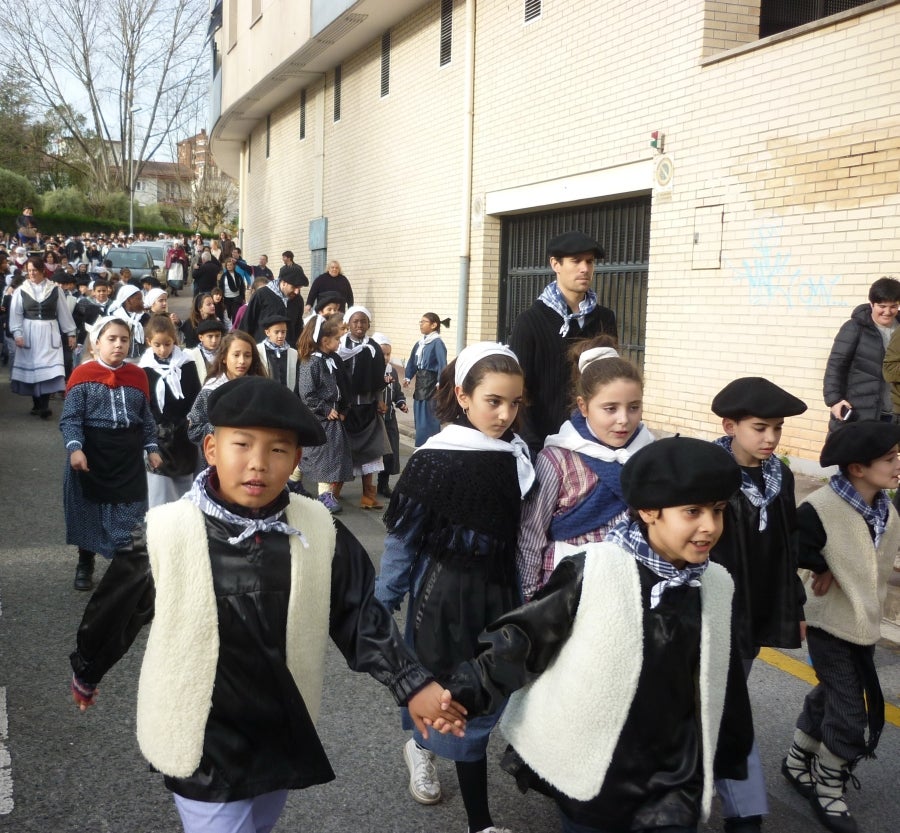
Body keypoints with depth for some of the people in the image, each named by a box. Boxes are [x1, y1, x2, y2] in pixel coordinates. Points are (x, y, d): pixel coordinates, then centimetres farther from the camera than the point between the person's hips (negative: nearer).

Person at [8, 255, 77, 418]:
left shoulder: (54, 289, 3)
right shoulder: (21, 291, 2)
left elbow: (63, 312, 6)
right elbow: (16, 315, 1)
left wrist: (70, 333, 5)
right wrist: (17, 334, -10)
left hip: (49, 333, -1)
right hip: (29, 333, 1)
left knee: (49, 367, -12)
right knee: (31, 367, 4)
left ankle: (43, 406, -13)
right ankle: (37, 405, 15)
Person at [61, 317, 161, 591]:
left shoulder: (138, 375, 4)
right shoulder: (83, 374, -8)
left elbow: (147, 418, 11)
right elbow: (70, 418, -10)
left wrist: (152, 448, 6)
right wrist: (75, 448, -22)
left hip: (129, 454, 2)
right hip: (92, 452, -2)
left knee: (129, 511, 3)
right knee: (89, 506, 12)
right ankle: (85, 564, 30)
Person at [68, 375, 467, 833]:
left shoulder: (318, 531, -12)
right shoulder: (166, 532, -19)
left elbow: (359, 614, -3)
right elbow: (112, 610, -3)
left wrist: (412, 684, -12)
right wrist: (85, 673, 12)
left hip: (284, 735, 4)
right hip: (205, 743, -4)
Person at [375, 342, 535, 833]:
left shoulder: (520, 456, -2)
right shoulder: (436, 461, -17)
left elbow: (524, 535, 9)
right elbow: (401, 538, -9)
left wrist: (522, 600, 14)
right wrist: (382, 604, -4)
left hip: (499, 594, 5)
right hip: (447, 596, -5)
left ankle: (423, 746, 44)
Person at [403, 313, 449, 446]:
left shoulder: (437, 343, -14)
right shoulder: (420, 343, 10)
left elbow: (442, 364, -20)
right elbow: (412, 361, 18)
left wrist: (440, 383, -26)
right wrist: (407, 377, 11)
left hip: (431, 383, -8)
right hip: (420, 381, 8)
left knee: (428, 417, -5)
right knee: (419, 416, 13)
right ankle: (421, 446, 23)